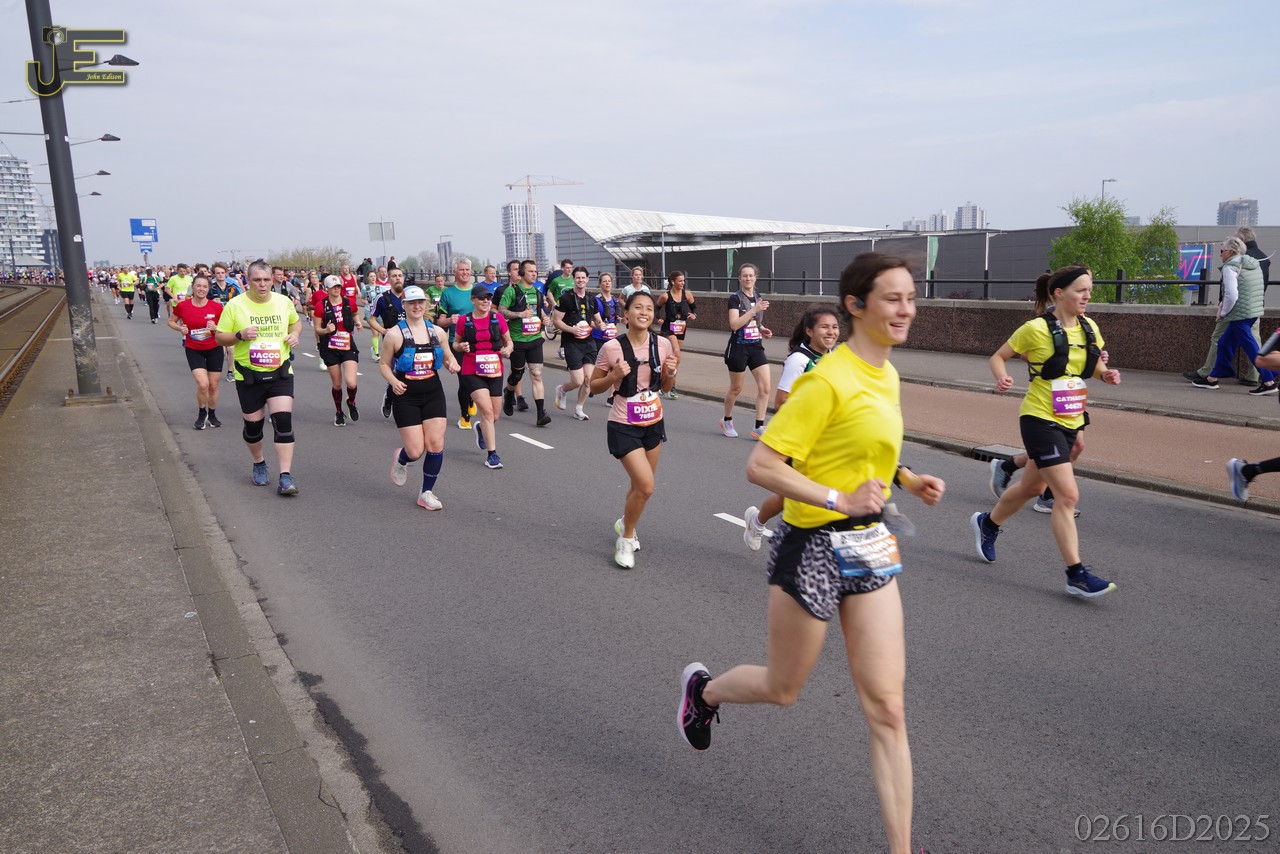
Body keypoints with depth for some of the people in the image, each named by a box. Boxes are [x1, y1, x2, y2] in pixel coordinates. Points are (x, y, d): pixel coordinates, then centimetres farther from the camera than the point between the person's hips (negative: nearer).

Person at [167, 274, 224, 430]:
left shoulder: (216, 306, -9)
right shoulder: (183, 306, -7)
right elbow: (170, 321, 9)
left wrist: (216, 328, -19)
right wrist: (180, 328, -11)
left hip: (214, 349, 1)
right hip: (193, 350, -1)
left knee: (213, 385, 8)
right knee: (202, 384, -16)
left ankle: (212, 415, 31)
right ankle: (201, 414, 9)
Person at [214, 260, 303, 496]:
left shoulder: (284, 302, 2)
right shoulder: (235, 305, -5)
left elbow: (295, 322, 22)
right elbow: (220, 337, -1)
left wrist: (295, 334, 0)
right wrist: (240, 335, -20)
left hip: (280, 373, 1)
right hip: (248, 376, 0)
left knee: (283, 421, -13)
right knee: (253, 424, 10)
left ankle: (286, 477, -11)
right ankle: (259, 465, 38)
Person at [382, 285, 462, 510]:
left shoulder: (437, 331, 5)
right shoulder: (394, 334, -6)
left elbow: (448, 356, 18)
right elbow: (383, 363, 1)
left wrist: (452, 364, -5)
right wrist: (393, 381, -17)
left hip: (433, 394, 3)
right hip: (406, 397, -3)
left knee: (436, 444, -6)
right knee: (416, 451, -6)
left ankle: (427, 493, 13)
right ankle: (401, 459, 34)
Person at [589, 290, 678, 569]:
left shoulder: (663, 344, -3)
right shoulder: (612, 348, -15)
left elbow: (665, 388, 9)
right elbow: (593, 387, -4)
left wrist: (670, 373, -11)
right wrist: (614, 376, -22)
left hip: (653, 423, 5)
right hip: (624, 427, -5)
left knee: (641, 485, 17)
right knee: (646, 486, -14)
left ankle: (625, 524, 47)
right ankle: (627, 538, 11)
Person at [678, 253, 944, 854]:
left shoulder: (886, 375, 7)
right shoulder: (828, 381, -20)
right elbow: (760, 466, -21)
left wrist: (908, 480, 6)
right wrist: (839, 500, -27)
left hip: (869, 546, 7)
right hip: (813, 548, -7)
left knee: (886, 706, 5)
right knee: (782, 690, 15)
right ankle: (702, 689, 47)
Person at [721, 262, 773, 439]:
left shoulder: (757, 297, 9)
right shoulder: (735, 297, -10)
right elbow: (734, 324, -22)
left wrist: (762, 329, 4)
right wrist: (754, 309, -26)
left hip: (756, 347, 5)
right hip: (739, 347, -5)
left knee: (765, 387, -6)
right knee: (736, 389, 8)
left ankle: (759, 427, 0)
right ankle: (727, 421, 31)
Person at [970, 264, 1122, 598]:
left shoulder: (1089, 328, 5)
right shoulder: (1036, 329, -12)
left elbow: (1095, 365, 18)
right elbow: (998, 356, -3)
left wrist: (1106, 374, -4)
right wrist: (1002, 377, -23)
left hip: (1070, 421, 7)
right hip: (1040, 420, -7)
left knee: (1032, 487, 21)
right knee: (1067, 495, -13)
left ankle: (987, 524, 46)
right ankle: (1076, 574, -7)